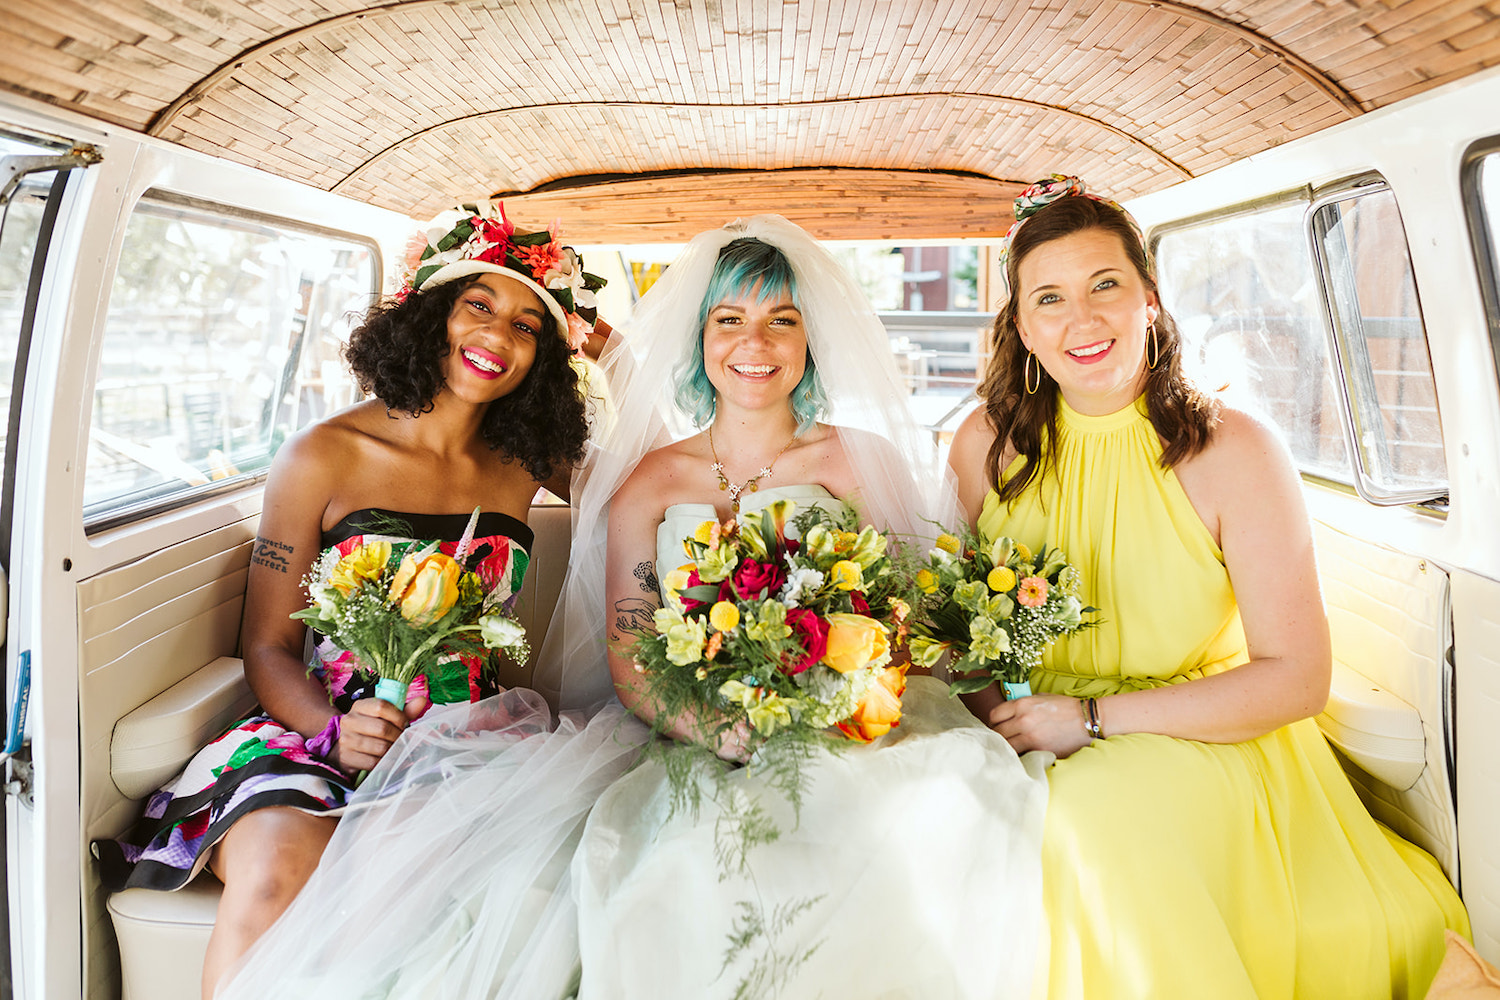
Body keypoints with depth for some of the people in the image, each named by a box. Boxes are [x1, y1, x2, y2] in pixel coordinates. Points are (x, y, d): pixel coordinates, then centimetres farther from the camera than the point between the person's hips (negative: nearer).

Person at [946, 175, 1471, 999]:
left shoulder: (1233, 452, -9)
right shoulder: (988, 446, -1)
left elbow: (1296, 679, -11)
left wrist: (1094, 717, -18)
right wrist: (997, 722, -12)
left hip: (1206, 747, -2)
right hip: (1037, 759, 3)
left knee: (1092, 816, -32)